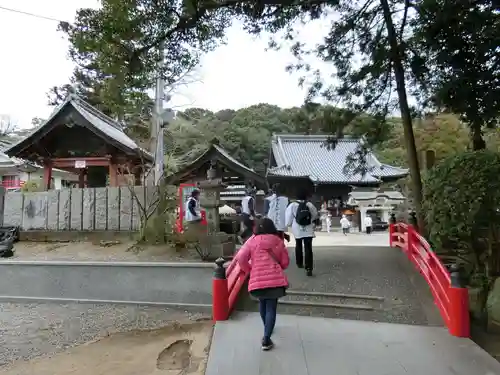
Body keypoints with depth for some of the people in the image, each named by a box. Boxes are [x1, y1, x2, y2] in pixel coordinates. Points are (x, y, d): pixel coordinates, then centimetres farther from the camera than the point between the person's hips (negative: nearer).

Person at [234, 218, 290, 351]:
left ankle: (267, 328, 43)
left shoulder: (252, 240, 2)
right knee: (271, 308, 6)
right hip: (275, 280, 0)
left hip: (258, 280, 1)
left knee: (262, 303, 26)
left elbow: (240, 258, -7)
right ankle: (266, 340, -2)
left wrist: (249, 270, 9)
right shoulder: (278, 241, 7)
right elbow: (285, 262, 10)